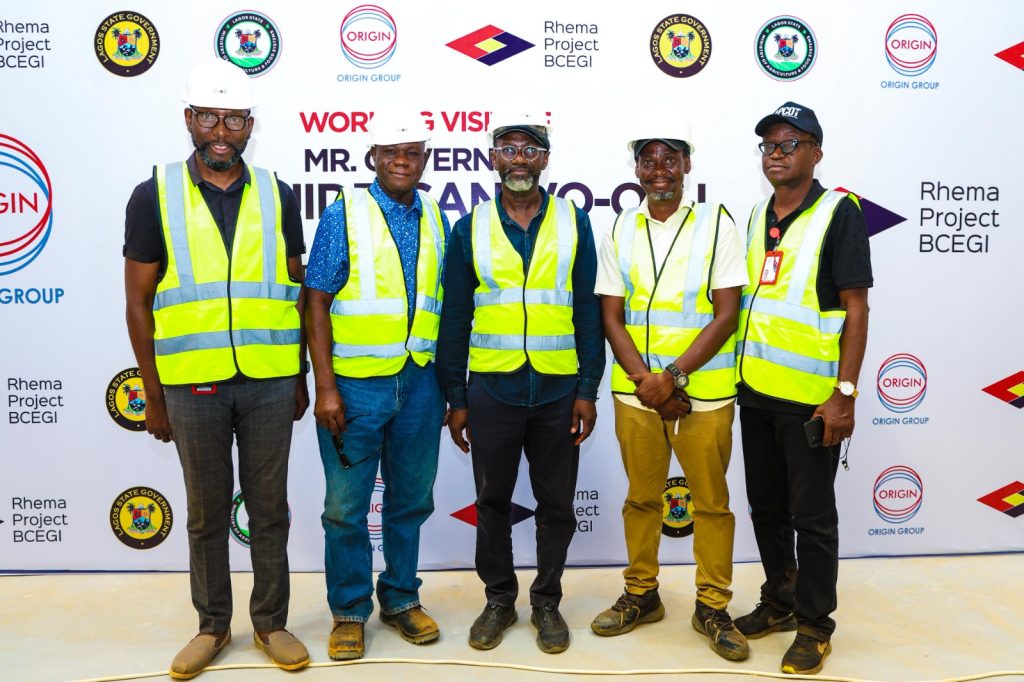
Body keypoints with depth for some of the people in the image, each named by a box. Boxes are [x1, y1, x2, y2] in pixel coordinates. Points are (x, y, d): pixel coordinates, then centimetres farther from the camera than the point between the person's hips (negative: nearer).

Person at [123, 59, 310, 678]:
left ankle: (271, 622, 27)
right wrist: (153, 394, 0)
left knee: (270, 509, 11)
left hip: (270, 383, 1)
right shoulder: (154, 196, 0)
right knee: (207, 514, 12)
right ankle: (213, 626, 29)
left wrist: (301, 378, 8)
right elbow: (139, 302, 1)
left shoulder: (277, 196, 4)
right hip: (192, 385, -1)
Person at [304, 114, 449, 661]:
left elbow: (443, 304, 12)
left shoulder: (435, 219, 7)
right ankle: (349, 611, 23)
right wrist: (325, 387, -12)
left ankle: (401, 598, 31)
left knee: (410, 500, 14)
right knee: (347, 506, 6)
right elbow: (317, 302, -6)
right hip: (355, 383, -3)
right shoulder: (344, 214, -4)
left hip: (420, 383, 4)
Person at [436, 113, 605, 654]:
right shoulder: (471, 229, 3)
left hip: (559, 389, 0)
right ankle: (498, 599, 28)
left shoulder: (574, 223, 3)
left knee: (556, 505, 10)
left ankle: (546, 601, 27)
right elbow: (454, 318, 4)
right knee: (492, 502, 11)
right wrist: (455, 397, 1)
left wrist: (588, 390, -3)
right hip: (492, 388, 0)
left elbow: (588, 311, 2)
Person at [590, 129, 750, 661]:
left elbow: (726, 314, -8)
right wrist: (648, 382, -10)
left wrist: (674, 375, -16)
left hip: (704, 390, -2)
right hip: (635, 390, 3)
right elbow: (612, 318, 3)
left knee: (711, 501, 6)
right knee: (641, 497, 13)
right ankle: (641, 595, 29)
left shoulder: (716, 223, -2)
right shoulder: (620, 231, 6)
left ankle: (712, 607, 21)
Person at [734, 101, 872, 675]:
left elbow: (856, 308, -12)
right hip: (756, 390, 6)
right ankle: (780, 602, 34)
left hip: (811, 396, -6)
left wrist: (844, 393, -17)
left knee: (812, 516, 5)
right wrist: (740, 374, 13)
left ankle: (815, 625, 20)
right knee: (766, 507, 17)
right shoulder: (756, 216, 11)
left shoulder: (838, 212, -8)